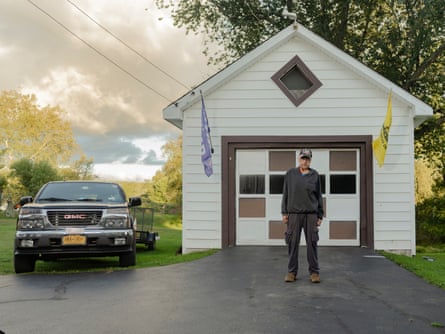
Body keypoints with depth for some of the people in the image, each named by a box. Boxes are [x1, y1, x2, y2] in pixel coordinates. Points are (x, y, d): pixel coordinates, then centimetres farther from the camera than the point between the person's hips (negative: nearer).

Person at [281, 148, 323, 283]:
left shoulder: (315, 175, 6)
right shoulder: (290, 174, 6)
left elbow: (319, 196, 9)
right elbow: (285, 194, 8)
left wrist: (320, 215, 4)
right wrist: (284, 212, 1)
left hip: (311, 214, 0)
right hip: (294, 213, 0)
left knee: (312, 243, 0)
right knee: (292, 243, 1)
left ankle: (314, 272, 8)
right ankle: (292, 272, 10)